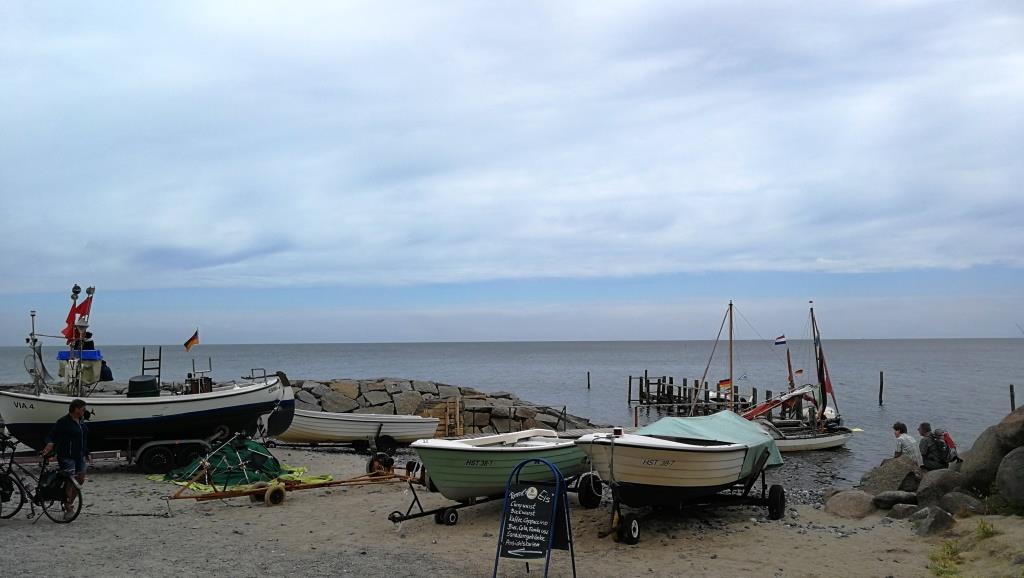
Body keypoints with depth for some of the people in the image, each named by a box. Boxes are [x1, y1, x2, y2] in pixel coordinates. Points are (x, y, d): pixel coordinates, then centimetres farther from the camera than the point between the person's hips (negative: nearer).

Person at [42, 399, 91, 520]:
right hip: (67, 457, -8)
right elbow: (51, 435, -13)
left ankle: (70, 503, 28)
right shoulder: (63, 422, -13)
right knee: (70, 482, -8)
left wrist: (87, 454, 22)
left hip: (79, 456, 8)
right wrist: (50, 444, -34)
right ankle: (68, 509, 1)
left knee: (80, 480, 11)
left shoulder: (82, 421, 11)